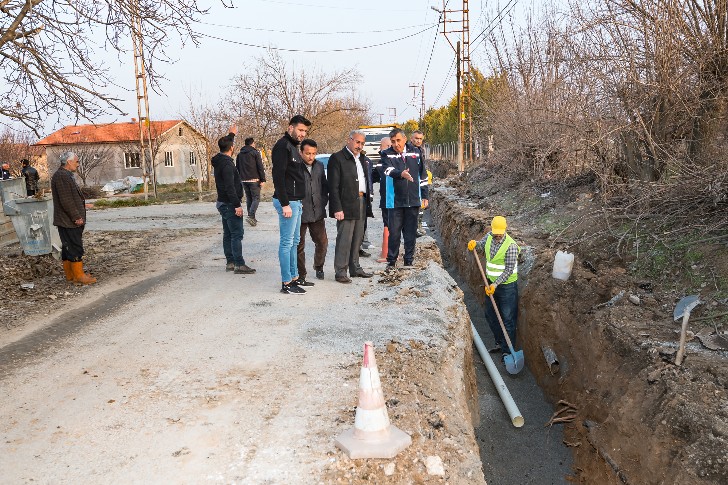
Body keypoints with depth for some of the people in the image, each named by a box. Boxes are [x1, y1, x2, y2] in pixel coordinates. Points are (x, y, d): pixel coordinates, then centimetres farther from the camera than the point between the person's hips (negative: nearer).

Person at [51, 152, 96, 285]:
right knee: (75, 248, -7)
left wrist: (78, 216, 19)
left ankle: (70, 274, 21)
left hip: (70, 220, 11)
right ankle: (78, 276, -2)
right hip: (68, 221, -11)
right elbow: (66, 200, -22)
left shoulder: (66, 175, 18)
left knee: (68, 247, 14)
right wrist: (76, 217, -19)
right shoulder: (61, 176, -17)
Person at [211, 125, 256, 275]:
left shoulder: (219, 160, 10)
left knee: (228, 234, 13)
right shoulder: (227, 164, -19)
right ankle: (239, 264, -8)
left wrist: (231, 134, 43)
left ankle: (230, 262, 19)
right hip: (229, 204, -10)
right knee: (237, 234, -9)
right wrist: (237, 205, -24)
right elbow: (230, 187, -25)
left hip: (223, 203, 10)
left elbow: (225, 144, 33)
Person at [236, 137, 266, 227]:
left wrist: (240, 179, 19)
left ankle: (251, 217, 14)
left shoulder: (239, 154, 13)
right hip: (254, 180, -5)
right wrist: (262, 180, -8)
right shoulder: (255, 153, -4)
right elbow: (260, 167, -9)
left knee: (248, 199, 13)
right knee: (256, 198, -4)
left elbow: (237, 168, 16)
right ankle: (251, 216, -20)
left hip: (244, 180, 6)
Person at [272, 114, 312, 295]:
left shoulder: (293, 147, 18)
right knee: (287, 242, -5)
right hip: (287, 202, -10)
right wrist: (285, 204, -23)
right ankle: (286, 283, 0)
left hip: (295, 201, 10)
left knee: (294, 241, 14)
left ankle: (294, 277, 23)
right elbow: (278, 176, -20)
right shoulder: (282, 146, -12)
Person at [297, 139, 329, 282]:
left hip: (318, 213, 5)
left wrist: (323, 202, 8)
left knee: (322, 242, 9)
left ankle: (318, 267, 33)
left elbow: (325, 186, 18)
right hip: (300, 214, -5)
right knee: (299, 246, 5)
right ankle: (301, 274, 17)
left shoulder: (319, 166, 9)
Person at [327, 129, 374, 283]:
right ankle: (340, 272, 0)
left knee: (357, 238, 13)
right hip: (347, 205, -8)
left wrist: (367, 203, 10)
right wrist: (337, 208, -18)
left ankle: (355, 268, 23)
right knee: (344, 239, -7)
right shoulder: (337, 158, -6)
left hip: (361, 203, 8)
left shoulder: (361, 159, 18)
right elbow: (333, 186, -11)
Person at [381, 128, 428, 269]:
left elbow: (422, 176, 14)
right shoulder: (387, 155, -1)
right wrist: (401, 174, -42)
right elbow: (389, 170, -22)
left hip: (413, 200, 2)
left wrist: (424, 196, 13)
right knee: (394, 233, 1)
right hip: (395, 201, -2)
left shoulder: (415, 153, 8)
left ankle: (409, 261, 19)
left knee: (411, 233, 8)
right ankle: (391, 261, 14)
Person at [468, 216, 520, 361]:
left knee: (508, 319, 0)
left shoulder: (510, 246, -22)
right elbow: (481, 245, 12)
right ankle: (499, 343, 34)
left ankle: (507, 350, 10)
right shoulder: (489, 237, -3)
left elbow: (509, 270, -21)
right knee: (490, 314, 18)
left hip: (507, 286, -7)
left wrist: (495, 285, -25)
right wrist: (474, 244, -12)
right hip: (492, 283, 8)